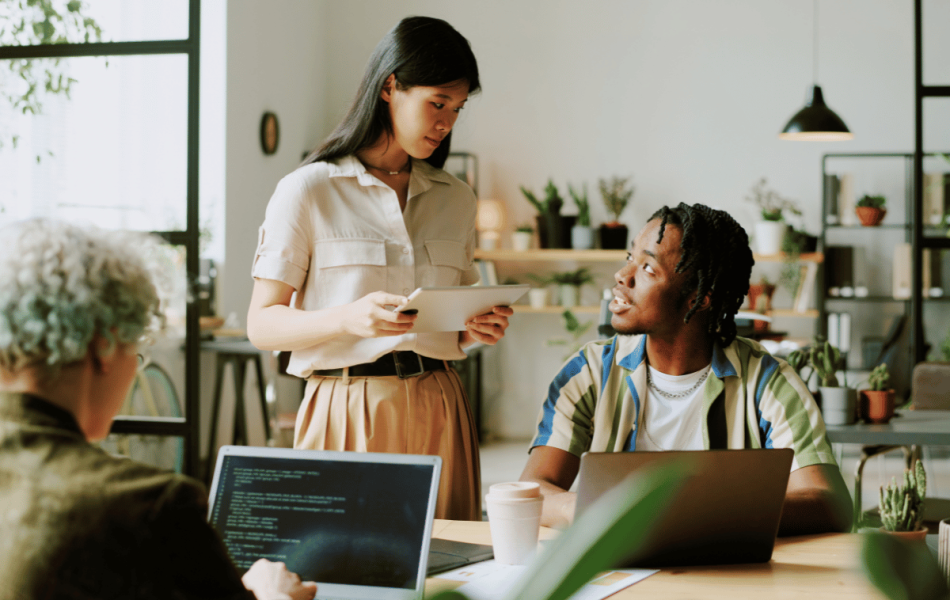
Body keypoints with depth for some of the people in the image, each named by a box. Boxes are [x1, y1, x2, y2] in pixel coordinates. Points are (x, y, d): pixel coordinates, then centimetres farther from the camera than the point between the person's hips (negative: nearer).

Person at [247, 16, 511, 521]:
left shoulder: (456, 200, 14)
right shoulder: (308, 190, -1)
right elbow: (262, 324, -5)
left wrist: (478, 328, -1)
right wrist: (349, 318, -22)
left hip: (437, 412, 4)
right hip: (349, 412, -4)